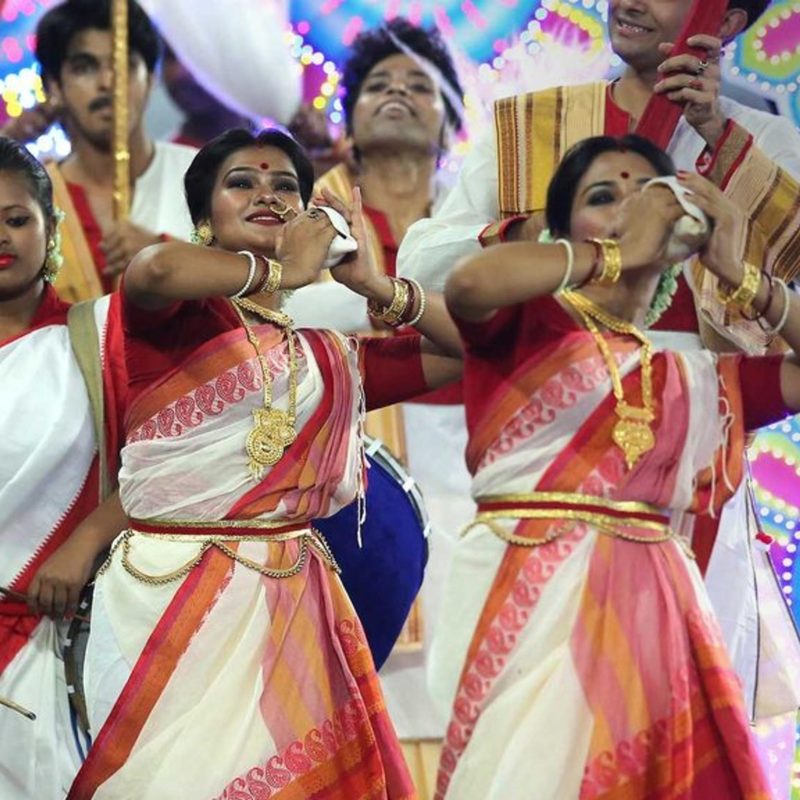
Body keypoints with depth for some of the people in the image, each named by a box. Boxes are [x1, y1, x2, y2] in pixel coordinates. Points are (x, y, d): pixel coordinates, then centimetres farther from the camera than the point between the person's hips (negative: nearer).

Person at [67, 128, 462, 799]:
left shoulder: (331, 357, 18)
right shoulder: (174, 318, 1)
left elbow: (471, 349, 17)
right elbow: (155, 270, -23)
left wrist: (373, 284, 8)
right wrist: (283, 273, -7)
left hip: (294, 609, 5)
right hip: (172, 597, -5)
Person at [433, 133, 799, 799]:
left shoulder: (701, 378, 21)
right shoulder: (531, 321, 7)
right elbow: (470, 283, -14)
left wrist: (736, 272, 11)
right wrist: (620, 253, -4)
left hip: (651, 606, 5)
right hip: (533, 592, -5)